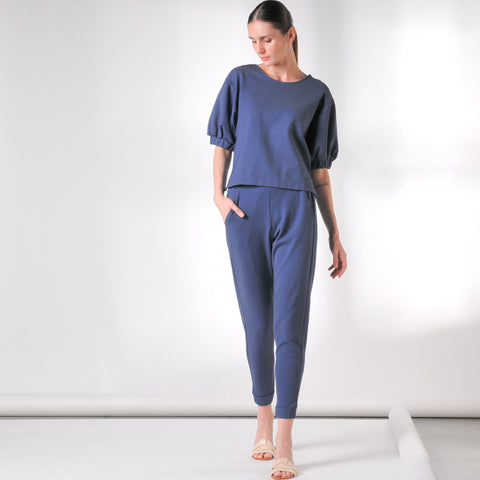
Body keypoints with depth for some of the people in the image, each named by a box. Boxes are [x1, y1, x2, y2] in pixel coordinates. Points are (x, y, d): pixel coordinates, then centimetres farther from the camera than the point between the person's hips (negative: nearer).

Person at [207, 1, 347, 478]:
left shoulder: (316, 94, 9)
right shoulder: (240, 81, 11)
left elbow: (320, 171, 11)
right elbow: (222, 144, 13)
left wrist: (335, 235, 9)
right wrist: (219, 195, -4)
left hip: (296, 211, -1)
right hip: (245, 210, 1)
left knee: (290, 326, -6)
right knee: (257, 323, 6)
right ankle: (263, 418, 25)